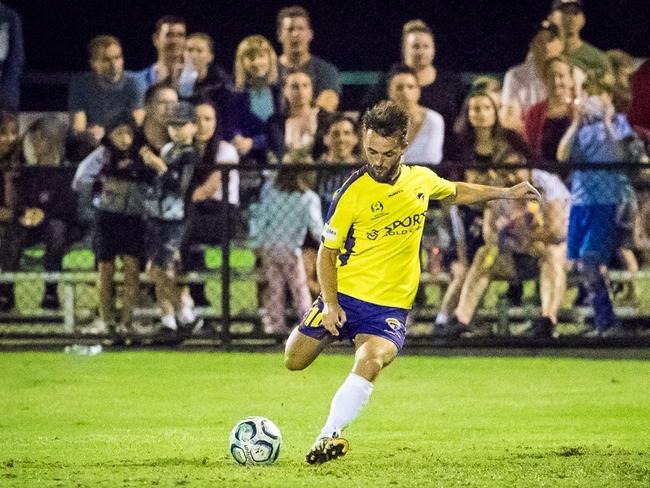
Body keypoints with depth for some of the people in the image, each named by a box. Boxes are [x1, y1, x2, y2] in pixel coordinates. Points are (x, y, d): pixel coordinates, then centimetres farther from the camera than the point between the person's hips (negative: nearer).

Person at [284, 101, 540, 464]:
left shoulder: (421, 180, 1)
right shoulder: (353, 192, -11)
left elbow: (455, 192, 26)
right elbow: (328, 250, -3)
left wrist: (506, 193, 24)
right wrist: (330, 303, -14)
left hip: (391, 305, 0)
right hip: (345, 295, 0)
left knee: (371, 360, -29)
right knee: (294, 361, 4)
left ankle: (330, 435, -27)